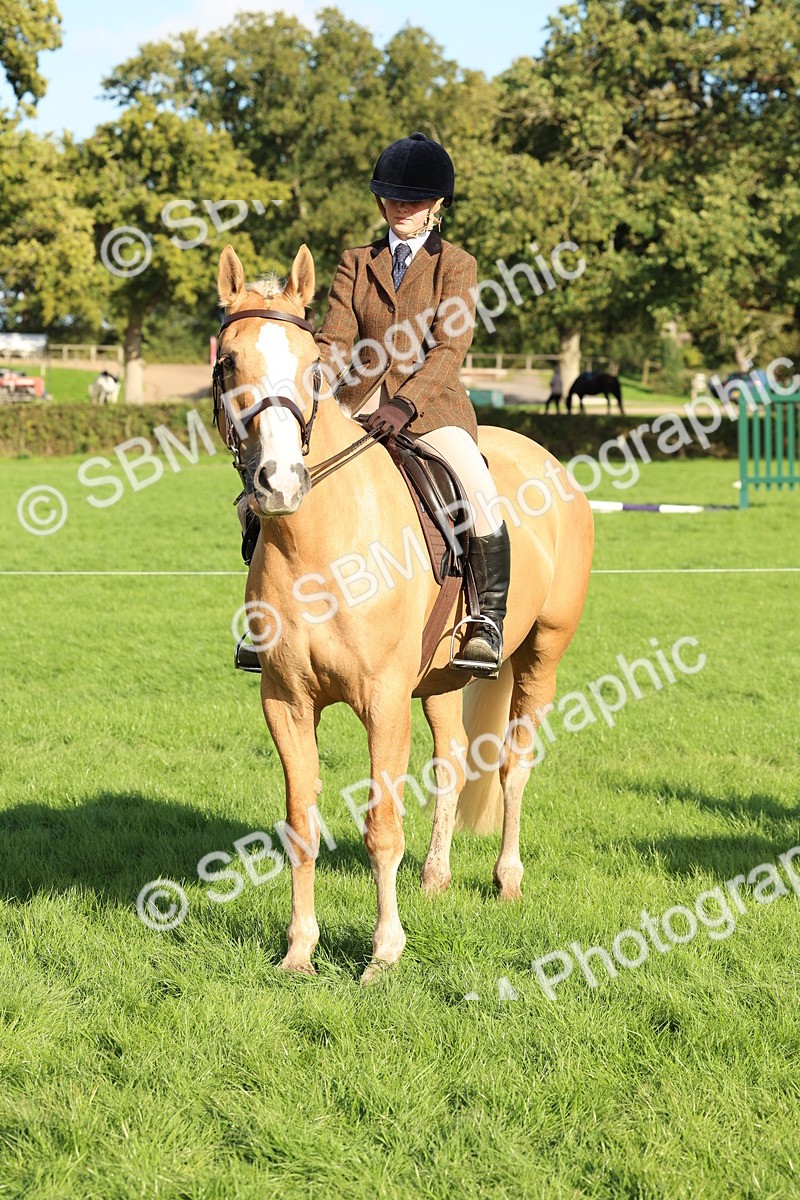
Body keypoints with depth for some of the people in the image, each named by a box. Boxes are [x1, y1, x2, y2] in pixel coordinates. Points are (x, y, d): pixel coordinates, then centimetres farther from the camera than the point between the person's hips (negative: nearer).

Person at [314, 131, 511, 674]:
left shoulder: (457, 265, 3)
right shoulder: (356, 263, 13)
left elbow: (449, 349, -9)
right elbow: (335, 343, 4)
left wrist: (405, 404, -25)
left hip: (432, 406, -3)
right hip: (358, 408, 3)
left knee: (480, 492, -29)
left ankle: (490, 622, -20)